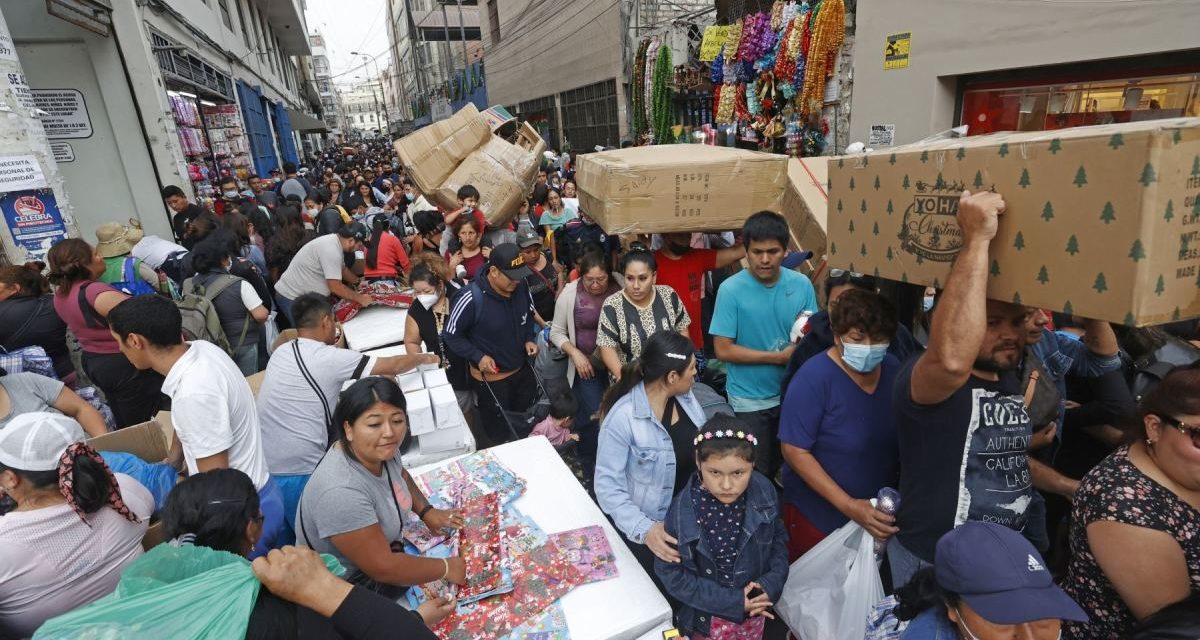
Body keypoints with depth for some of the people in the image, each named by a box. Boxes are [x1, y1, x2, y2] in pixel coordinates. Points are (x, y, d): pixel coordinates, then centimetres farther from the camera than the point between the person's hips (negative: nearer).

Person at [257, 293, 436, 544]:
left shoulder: (280, 352, 4)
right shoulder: (330, 358, -16)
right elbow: (393, 366, -7)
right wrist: (425, 358, 9)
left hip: (263, 470, 7)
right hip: (299, 475, -7)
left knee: (284, 548, 22)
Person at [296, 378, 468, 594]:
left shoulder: (381, 450, -14)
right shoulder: (341, 492, -37)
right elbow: (382, 568, -31)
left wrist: (426, 511, -2)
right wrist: (446, 568, -20)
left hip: (384, 545, 7)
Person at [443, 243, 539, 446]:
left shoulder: (521, 286, -15)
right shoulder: (472, 298, -30)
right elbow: (451, 335, -15)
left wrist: (529, 339, -7)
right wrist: (478, 357, -22)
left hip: (522, 369, 5)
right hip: (490, 376, -5)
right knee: (499, 433, 17)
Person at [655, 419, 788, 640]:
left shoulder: (764, 492, -19)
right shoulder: (681, 512, -28)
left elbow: (778, 536, 0)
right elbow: (670, 572, -17)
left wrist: (772, 582, -14)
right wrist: (730, 600, -19)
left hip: (755, 609, 3)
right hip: (709, 618, -3)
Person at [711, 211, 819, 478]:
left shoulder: (801, 284, -5)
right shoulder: (731, 290, -16)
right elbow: (723, 350, -16)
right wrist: (779, 357, -16)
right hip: (749, 400, -4)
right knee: (758, 474, 10)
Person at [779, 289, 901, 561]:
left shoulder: (894, 370, -4)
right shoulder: (814, 377, -21)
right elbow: (795, 451, -22)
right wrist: (849, 506, -25)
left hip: (881, 513, 5)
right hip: (818, 515, -5)